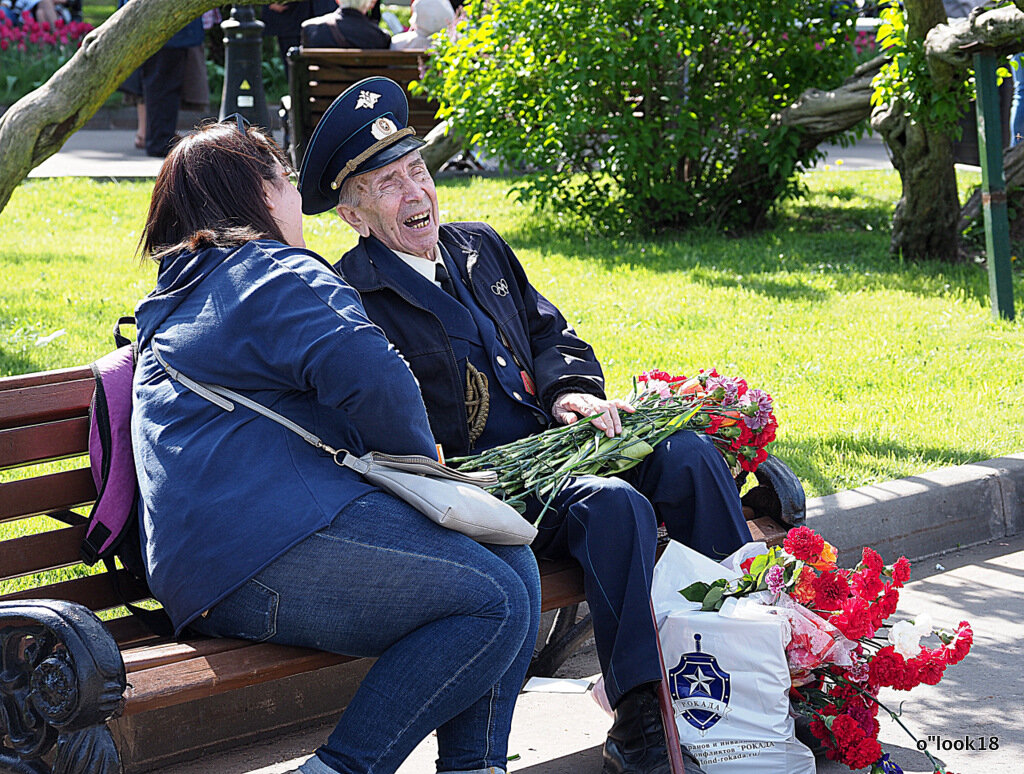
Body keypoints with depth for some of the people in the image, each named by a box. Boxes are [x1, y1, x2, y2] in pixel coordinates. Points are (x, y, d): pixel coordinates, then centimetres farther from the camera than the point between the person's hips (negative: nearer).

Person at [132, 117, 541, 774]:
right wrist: (420, 454, 0)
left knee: (515, 565, 9)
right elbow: (369, 372, -19)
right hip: (274, 544, -10)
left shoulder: (175, 297, 31)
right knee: (495, 603, -16)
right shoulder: (280, 275, -1)